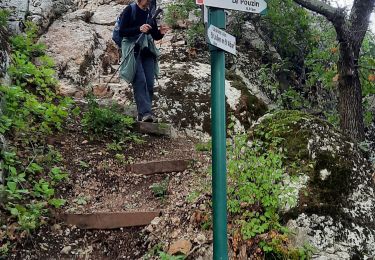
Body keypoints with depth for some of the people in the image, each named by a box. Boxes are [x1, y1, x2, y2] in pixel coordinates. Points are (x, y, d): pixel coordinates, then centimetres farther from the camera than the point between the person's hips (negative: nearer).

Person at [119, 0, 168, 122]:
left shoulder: (150, 13, 16)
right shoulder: (129, 10, 0)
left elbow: (155, 36, 19)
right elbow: (121, 32, -8)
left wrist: (161, 32, -3)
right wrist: (139, 29, -20)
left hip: (147, 51, 5)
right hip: (133, 50, -5)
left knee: (149, 84, -3)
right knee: (140, 81, -18)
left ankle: (142, 115, 3)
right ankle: (145, 113, -24)